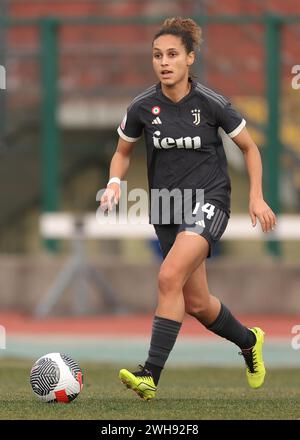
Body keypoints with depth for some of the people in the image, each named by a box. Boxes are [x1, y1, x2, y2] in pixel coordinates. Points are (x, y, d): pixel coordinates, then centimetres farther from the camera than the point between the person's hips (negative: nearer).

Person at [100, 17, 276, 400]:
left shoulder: (211, 104, -11)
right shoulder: (142, 107, -4)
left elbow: (249, 147, 4)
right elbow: (122, 153, 12)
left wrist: (256, 196, -3)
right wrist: (115, 183, -8)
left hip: (208, 200, -5)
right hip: (167, 207, 5)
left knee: (169, 278, -27)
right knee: (196, 303, 11)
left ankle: (151, 375, -27)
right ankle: (249, 341, 41)